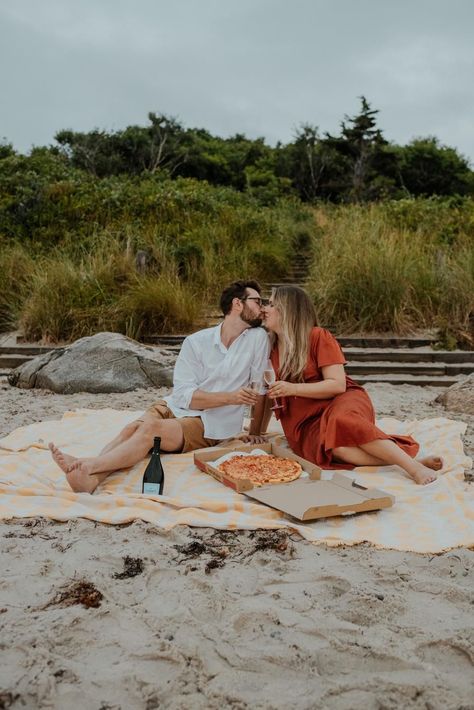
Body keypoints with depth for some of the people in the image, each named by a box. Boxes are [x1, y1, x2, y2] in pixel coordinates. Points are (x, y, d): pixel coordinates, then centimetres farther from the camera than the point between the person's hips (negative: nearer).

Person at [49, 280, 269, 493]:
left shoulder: (258, 338, -4)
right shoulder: (195, 342, -2)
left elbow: (260, 389, 0)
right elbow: (184, 395, -10)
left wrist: (255, 433, 0)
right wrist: (230, 397, -21)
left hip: (209, 426, -3)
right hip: (175, 408, 3)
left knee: (151, 428, -30)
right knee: (134, 427, -28)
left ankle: (88, 466, -46)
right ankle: (92, 477, -50)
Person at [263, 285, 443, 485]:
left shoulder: (318, 337, -2)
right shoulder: (270, 350, 13)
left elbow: (337, 385, -10)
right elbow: (268, 394, 21)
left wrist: (293, 389, -17)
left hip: (341, 402, -2)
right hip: (308, 425, 3)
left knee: (341, 421, -41)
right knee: (336, 448, -34)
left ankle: (414, 466, -35)